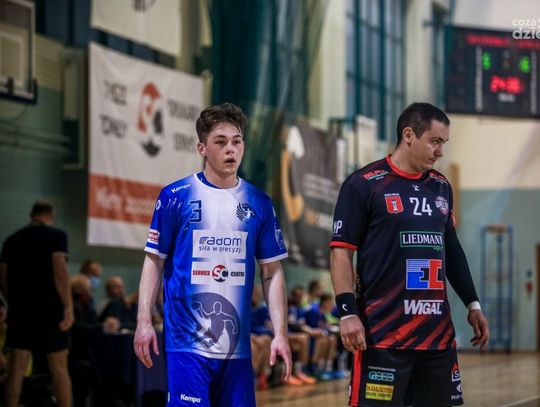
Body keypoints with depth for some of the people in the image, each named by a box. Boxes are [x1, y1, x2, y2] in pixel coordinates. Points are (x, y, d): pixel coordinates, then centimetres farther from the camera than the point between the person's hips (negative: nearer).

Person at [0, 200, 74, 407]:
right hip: (49, 309, -4)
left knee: (17, 367, 4)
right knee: (59, 367, -1)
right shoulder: (56, 235, -4)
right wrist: (68, 307, -17)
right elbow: (59, 271, -15)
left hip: (19, 309, 4)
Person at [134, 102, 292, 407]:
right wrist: (144, 321, -6)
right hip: (187, 339, -3)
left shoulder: (259, 203, 8)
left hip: (237, 344, 3)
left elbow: (272, 272, 9)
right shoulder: (176, 196, 0)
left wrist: (281, 333, 1)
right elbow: (155, 261, 3)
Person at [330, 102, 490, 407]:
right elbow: (342, 251, -7)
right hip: (383, 333, -6)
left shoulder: (441, 187, 14)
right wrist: (348, 313, -15)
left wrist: (473, 304, 18)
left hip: (438, 332, 6)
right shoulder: (363, 184, -5)